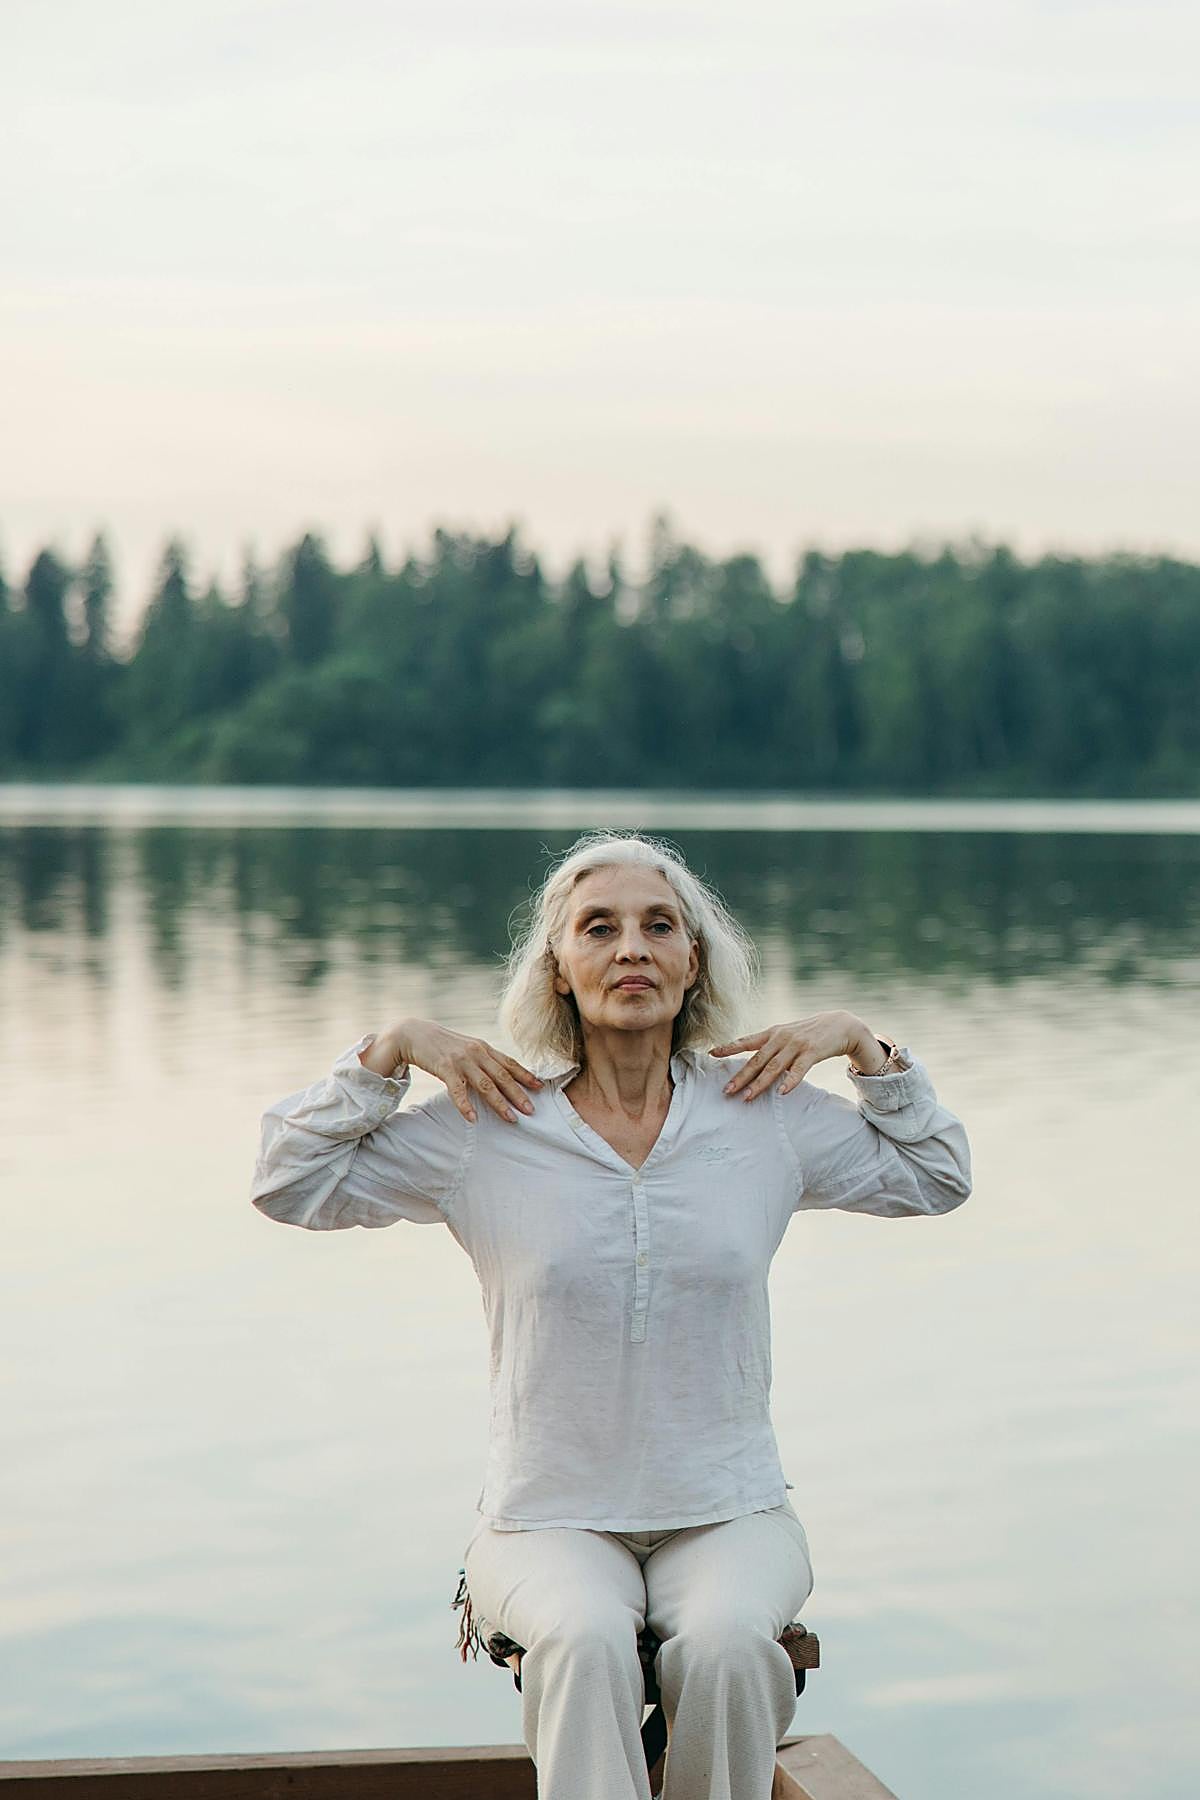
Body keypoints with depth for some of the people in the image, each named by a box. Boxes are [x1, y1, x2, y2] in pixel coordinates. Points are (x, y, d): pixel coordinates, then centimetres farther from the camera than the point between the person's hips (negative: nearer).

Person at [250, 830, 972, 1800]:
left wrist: (860, 1040, 6)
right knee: (585, 1641, -34)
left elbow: (937, 1179, 19)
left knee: (725, 1644, -32)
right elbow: (291, 1187, 4)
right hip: (549, 1520, -1)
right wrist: (391, 1048, -4)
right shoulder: (483, 1133, 1)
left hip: (731, 1513, 1)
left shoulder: (772, 1119, 5)